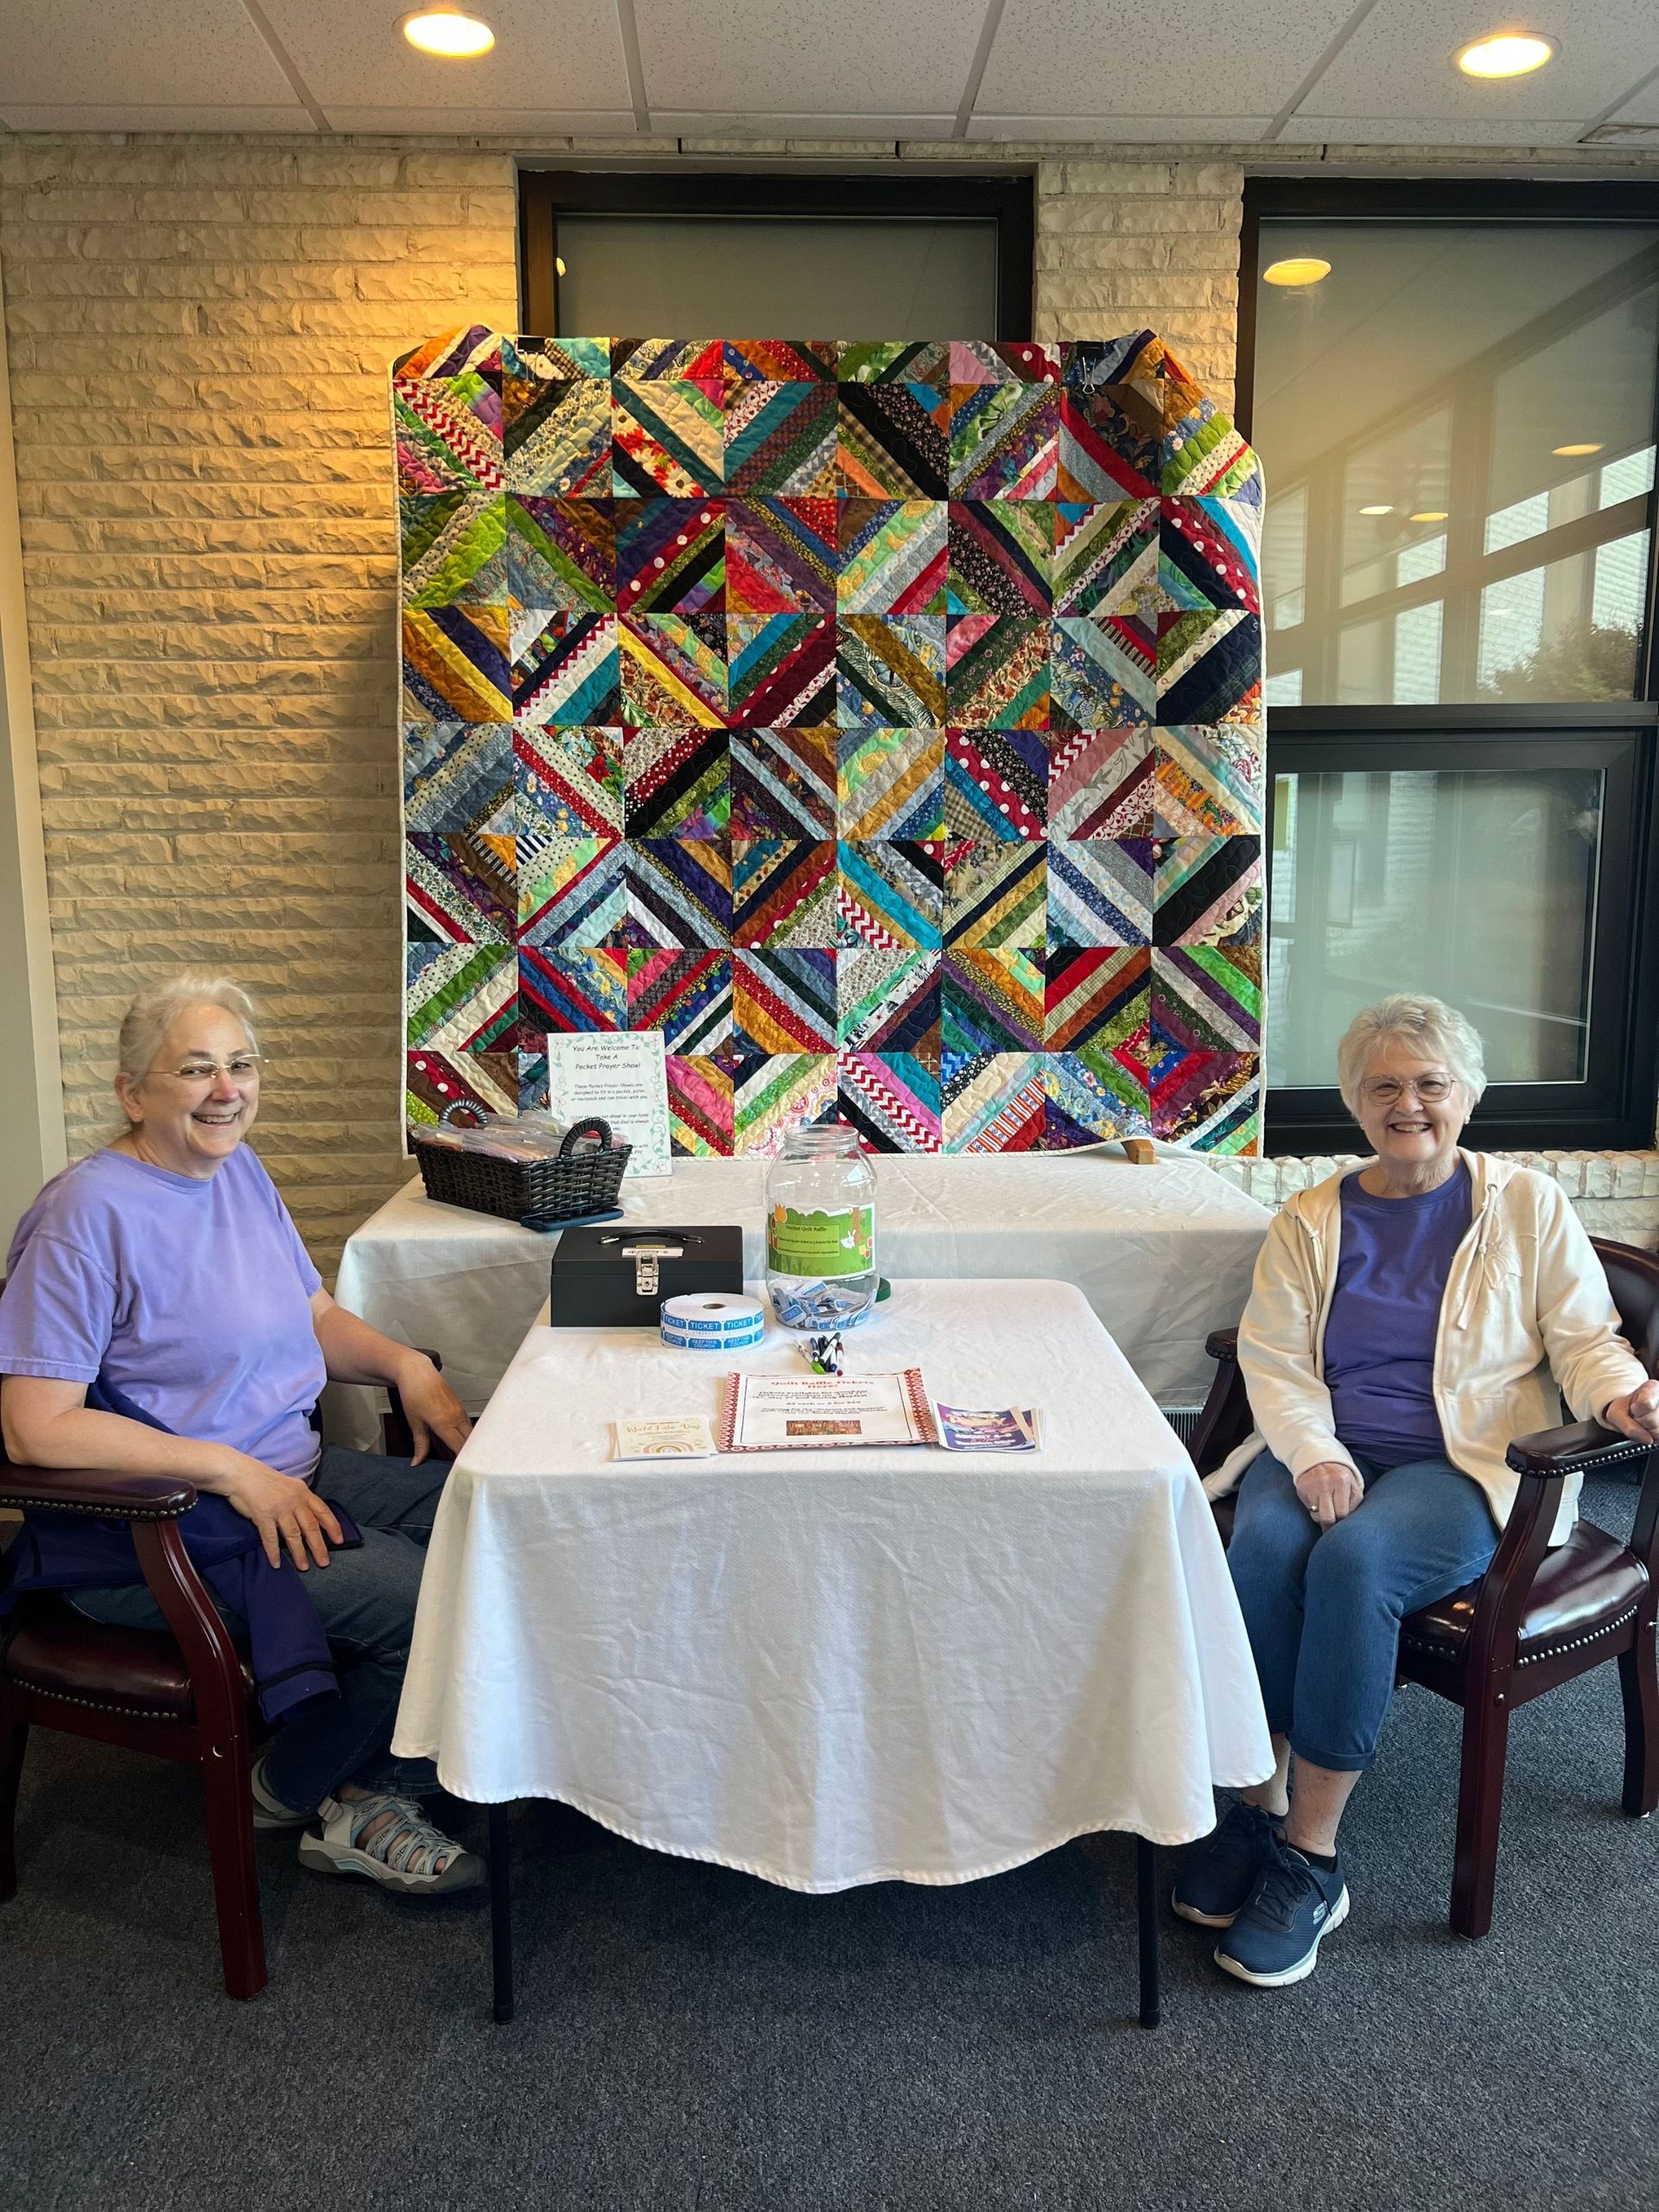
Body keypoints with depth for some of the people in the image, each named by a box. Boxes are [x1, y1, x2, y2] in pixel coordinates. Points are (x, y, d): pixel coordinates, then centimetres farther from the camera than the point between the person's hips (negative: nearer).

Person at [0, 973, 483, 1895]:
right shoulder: (89, 1214, -17)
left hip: (293, 1473, 8)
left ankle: (370, 1793, 6)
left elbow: (317, 1316, 18)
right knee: (420, 1603, -21)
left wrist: (408, 1365, -1)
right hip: (166, 1526, -8)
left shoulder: (239, 1169, 8)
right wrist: (228, 1469, -24)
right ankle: (296, 1790, 10)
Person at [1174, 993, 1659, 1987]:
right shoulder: (1311, 1221, 11)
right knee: (1264, 1545, -31)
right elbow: (1274, 1360, 3)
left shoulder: (1528, 1205, 7)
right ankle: (1261, 1805, -14)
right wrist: (1313, 1454, -15)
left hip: (1467, 1463, -2)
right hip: (1326, 1453, 3)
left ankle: (1311, 1856, -21)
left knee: (1356, 1559, -33)